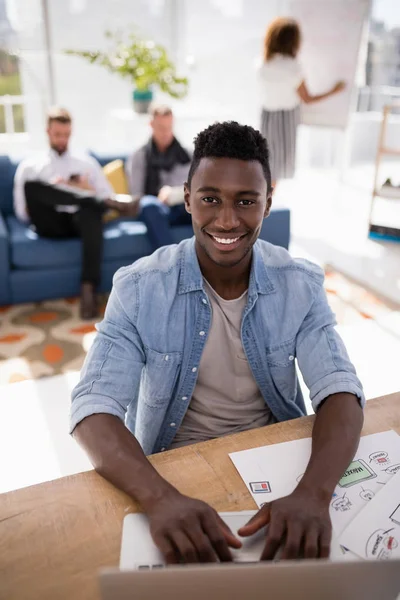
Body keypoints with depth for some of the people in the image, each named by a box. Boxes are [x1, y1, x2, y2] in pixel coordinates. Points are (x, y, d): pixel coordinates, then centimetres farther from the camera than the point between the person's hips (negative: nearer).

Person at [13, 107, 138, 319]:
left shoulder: (87, 163, 25)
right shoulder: (29, 166, 21)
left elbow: (109, 198, 17)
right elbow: (22, 213, 11)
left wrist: (88, 190, -1)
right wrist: (49, 193, -2)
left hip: (81, 220, 0)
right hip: (50, 224, 0)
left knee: (91, 211, -38)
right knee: (32, 184, -32)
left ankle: (89, 287, -42)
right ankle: (115, 206, -33)